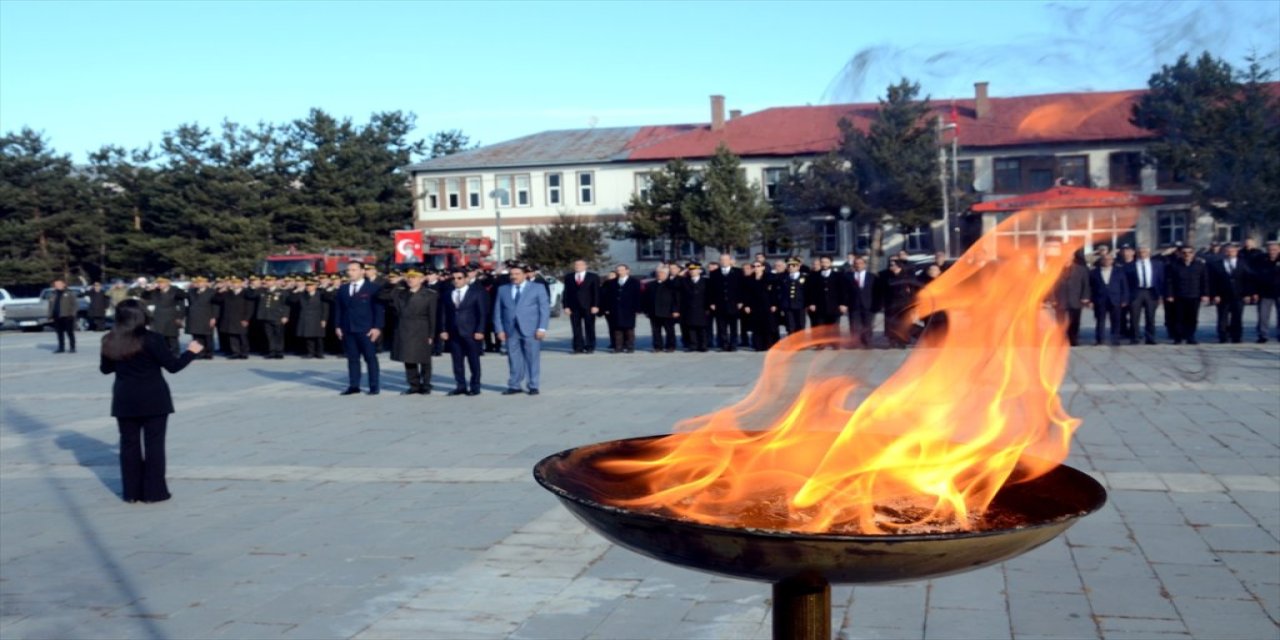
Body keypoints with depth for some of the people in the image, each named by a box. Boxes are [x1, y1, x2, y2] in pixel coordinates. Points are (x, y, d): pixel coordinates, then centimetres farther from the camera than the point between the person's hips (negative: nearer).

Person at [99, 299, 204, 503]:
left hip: (125, 400, 4)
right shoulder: (151, 339, -14)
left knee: (129, 444, 10)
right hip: (153, 399, -4)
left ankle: (132, 491, 14)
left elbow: (105, 369, 13)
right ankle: (154, 491, 4)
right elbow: (173, 365, -11)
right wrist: (191, 352, 5)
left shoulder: (110, 341, 0)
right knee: (154, 443, 3)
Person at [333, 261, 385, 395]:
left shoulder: (373, 287, -1)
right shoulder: (343, 289, 14)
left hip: (366, 330, -4)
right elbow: (338, 309, 15)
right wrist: (337, 326, 7)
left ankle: (374, 387, 4)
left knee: (371, 358, 0)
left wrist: (377, 327, -12)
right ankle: (353, 386, 9)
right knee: (352, 358, 6)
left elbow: (379, 308, -4)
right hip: (348, 330, 4)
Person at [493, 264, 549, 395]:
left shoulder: (538, 288, 6)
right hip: (511, 331, 2)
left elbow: (545, 309, 1)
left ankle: (533, 386, 8)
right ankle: (515, 386, 10)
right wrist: (500, 329, 2)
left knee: (533, 358, 0)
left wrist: (542, 328, -8)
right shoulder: (503, 289, 13)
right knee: (514, 359, 2)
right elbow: (498, 311, 11)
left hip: (531, 330, -2)